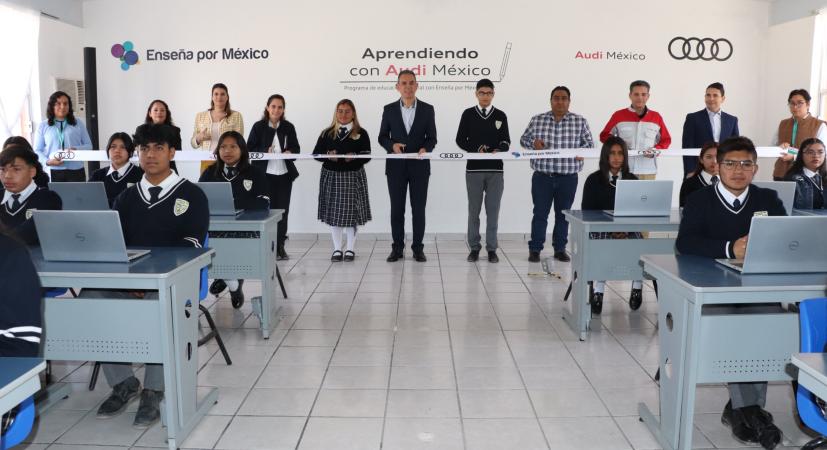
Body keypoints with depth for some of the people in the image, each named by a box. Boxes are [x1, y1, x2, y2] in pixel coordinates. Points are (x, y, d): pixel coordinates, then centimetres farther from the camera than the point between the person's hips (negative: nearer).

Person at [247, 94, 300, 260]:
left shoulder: (288, 127, 6)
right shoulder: (259, 126, -2)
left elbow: (296, 147, 11)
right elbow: (249, 149, -4)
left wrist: (290, 152, -11)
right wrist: (266, 151, -20)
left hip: (285, 174, 3)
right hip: (265, 174, -3)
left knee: (283, 209, 7)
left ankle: (280, 246, 18)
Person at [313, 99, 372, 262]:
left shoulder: (361, 133, 3)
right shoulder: (327, 133, 8)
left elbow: (367, 156, -3)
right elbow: (316, 153, 4)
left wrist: (354, 157, -23)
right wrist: (328, 156, -16)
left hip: (353, 177, -2)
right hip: (331, 176, 2)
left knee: (351, 212, 0)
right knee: (333, 212, 4)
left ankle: (350, 249, 13)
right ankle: (337, 249, 15)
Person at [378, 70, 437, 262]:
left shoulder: (427, 109, 3)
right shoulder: (389, 109, 4)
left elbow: (432, 138, 4)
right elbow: (382, 137, 6)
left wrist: (425, 149, -18)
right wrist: (393, 145, -15)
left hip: (419, 166, 0)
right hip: (396, 167, 1)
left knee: (418, 209, 3)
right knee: (396, 209, 5)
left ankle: (418, 248, 13)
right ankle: (397, 248, 15)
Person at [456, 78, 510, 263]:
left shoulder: (500, 115, 9)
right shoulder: (468, 114, 6)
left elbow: (506, 141, 7)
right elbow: (460, 139, 3)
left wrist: (499, 150, -16)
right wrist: (476, 149, -14)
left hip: (495, 169, 1)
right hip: (474, 168, -1)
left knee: (493, 210, 3)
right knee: (474, 210, 5)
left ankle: (491, 249, 10)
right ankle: (474, 248, 13)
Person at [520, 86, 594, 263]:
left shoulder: (580, 121, 4)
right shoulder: (537, 120, 5)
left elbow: (589, 143, 7)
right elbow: (524, 139, 11)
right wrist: (533, 142, -11)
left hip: (568, 177, 1)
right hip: (542, 176, 0)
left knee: (563, 214, 9)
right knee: (540, 213, 2)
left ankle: (560, 249, 20)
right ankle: (535, 249, 11)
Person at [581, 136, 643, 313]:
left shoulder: (632, 180, 12)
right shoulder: (594, 179, 3)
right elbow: (587, 212, -2)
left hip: (628, 230, 3)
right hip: (600, 229, -2)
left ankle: (637, 288, -9)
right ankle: (597, 292, -25)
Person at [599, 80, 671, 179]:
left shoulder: (656, 117, 9)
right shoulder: (618, 116, 4)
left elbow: (666, 140, 16)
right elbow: (604, 136, 10)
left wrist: (656, 150, -3)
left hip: (648, 171, 2)